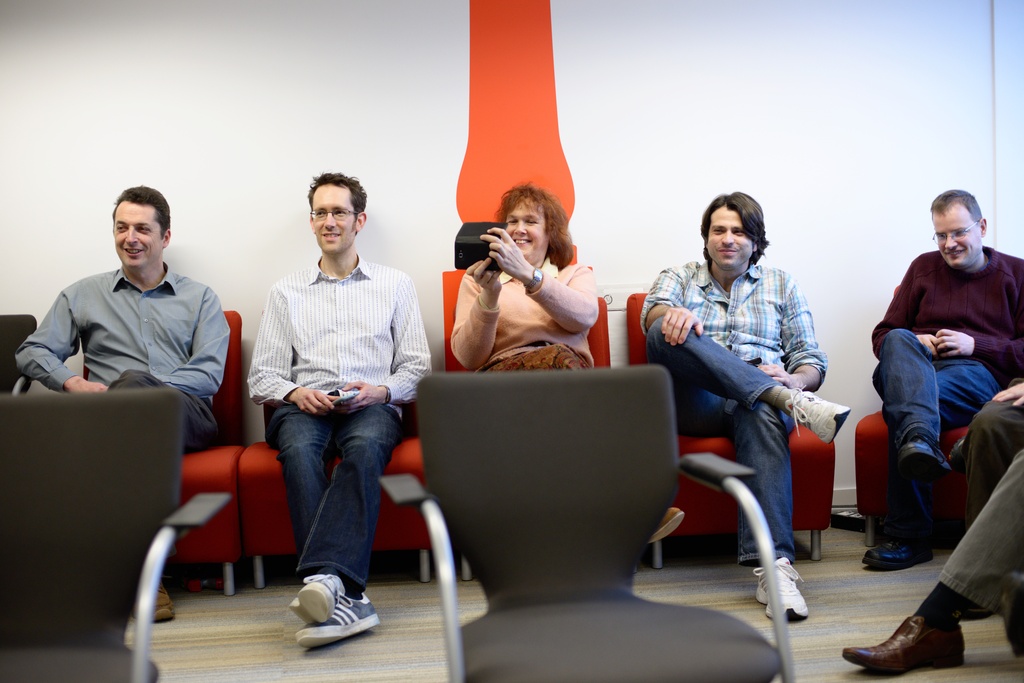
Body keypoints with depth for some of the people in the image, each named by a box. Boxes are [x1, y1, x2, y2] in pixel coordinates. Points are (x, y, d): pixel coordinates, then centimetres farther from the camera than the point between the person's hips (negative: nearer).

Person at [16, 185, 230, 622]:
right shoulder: (83, 296, 25)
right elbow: (31, 353, 18)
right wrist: (72, 381, -5)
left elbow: (210, 373, 5)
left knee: (132, 382, -38)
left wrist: (140, 388, -10)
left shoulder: (200, 299, 20)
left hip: (186, 416, -1)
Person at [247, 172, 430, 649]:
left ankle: (324, 577, -52)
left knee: (365, 445, -38)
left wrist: (380, 391, -9)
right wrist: (296, 394, -8)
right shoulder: (285, 292, 21)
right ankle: (345, 597, -46)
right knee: (299, 449, -36)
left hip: (373, 407, -1)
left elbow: (416, 368, 12)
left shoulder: (395, 285, 19)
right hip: (303, 407, 1)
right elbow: (261, 377, 14)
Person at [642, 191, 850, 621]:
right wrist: (673, 314, -28)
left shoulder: (781, 284, 24)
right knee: (666, 334, -31)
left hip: (759, 398, 0)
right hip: (696, 406, 0)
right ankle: (790, 403, -42)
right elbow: (652, 314, -2)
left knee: (762, 416, -39)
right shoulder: (679, 278, 23)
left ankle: (774, 566, -51)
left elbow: (812, 360, 16)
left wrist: (794, 380, -10)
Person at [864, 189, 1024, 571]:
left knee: (902, 407, -37)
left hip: (981, 373, -2)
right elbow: (882, 335, 21)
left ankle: (908, 537, -41)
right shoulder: (924, 267, 25)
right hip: (917, 370, 3)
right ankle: (919, 439, -64)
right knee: (899, 340, -36)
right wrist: (913, 343, -2)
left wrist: (975, 345, -8)